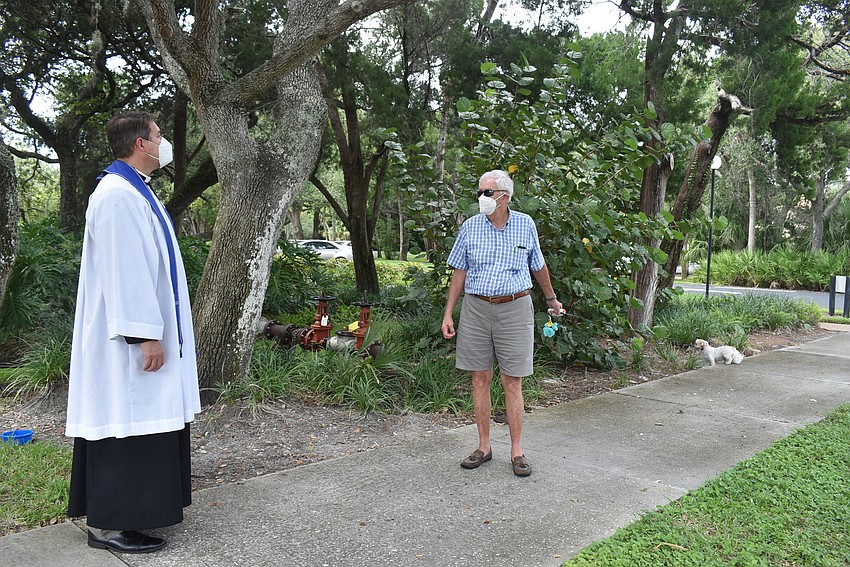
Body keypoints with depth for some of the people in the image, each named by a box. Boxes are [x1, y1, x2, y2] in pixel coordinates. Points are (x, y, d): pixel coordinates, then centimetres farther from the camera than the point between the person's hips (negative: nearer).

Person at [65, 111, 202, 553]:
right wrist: (145, 334, -24)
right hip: (126, 337, -11)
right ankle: (108, 524, 7)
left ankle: (132, 507, 27)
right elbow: (122, 270, -23)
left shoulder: (133, 191, 17)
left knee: (141, 417, 15)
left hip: (143, 328, 11)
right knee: (124, 419, -4)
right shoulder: (117, 195, -17)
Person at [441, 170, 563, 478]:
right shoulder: (470, 226, 3)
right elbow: (459, 273, 8)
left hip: (514, 308, -1)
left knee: (512, 383, 1)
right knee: (480, 379, 6)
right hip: (476, 307, 2)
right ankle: (484, 447, 19)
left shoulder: (525, 224, 2)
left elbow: (538, 266, 17)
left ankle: (517, 452, 12)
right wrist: (448, 314, 4)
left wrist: (551, 299, 27)